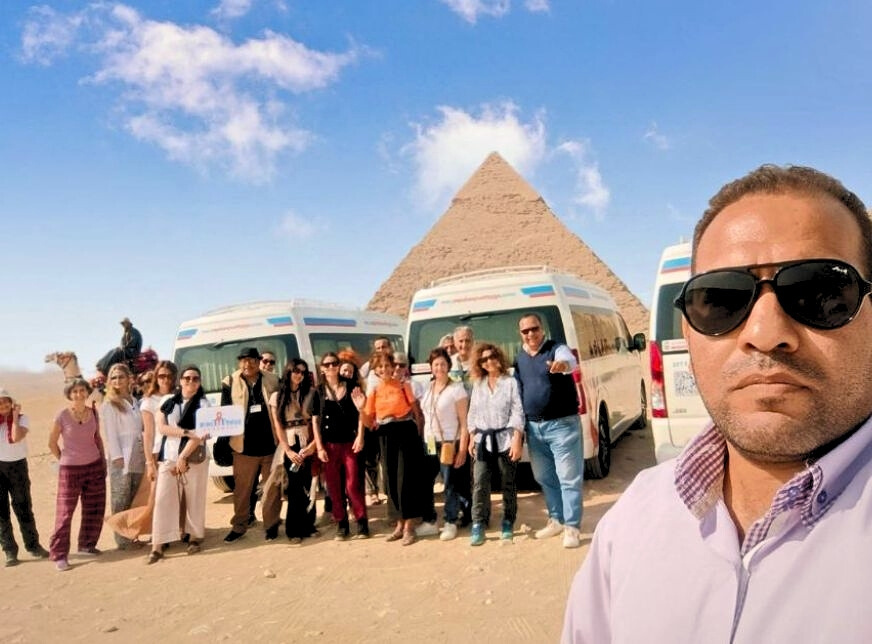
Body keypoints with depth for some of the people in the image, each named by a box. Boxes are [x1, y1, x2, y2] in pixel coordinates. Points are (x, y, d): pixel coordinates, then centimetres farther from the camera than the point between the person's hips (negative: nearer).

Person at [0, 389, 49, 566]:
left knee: (23, 508, 7)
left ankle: (33, 545, 19)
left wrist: (14, 416, -12)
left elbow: (16, 437, -19)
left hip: (17, 465, -1)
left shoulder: (22, 418, -2)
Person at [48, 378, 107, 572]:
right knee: (65, 512, -2)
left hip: (94, 466, 4)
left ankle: (87, 545, 27)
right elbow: (52, 442, 0)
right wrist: (63, 459, 2)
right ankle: (59, 554, 6)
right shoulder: (63, 416, -10)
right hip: (70, 469, -4)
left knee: (94, 509, 10)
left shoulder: (94, 413, 1)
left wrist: (103, 461, 10)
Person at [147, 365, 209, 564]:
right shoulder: (167, 402, 8)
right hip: (168, 457, 3)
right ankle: (157, 546, -1)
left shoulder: (203, 403, -3)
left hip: (194, 458, -2)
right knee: (162, 499, -3)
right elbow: (161, 428, -2)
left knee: (194, 498, 5)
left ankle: (195, 537, 21)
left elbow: (200, 434, -11)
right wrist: (186, 432, -15)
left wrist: (183, 457, -15)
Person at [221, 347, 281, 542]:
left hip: (271, 444, 0)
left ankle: (271, 524, 22)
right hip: (245, 446, 0)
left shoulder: (272, 381, 5)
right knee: (242, 489, 9)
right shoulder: (230, 383, 3)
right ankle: (239, 526, 23)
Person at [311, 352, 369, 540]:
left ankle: (362, 522, 9)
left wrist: (360, 436, -7)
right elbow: (315, 421, 4)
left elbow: (360, 413, 2)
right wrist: (319, 447, -2)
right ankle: (341, 524, 16)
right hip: (329, 445, 2)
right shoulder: (319, 392, 4)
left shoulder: (351, 386, 1)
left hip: (350, 443, -2)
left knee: (353, 485, -3)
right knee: (334, 487, 5)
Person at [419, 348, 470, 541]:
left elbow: (464, 422, -8)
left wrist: (462, 449, -14)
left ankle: (450, 523, 14)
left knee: (448, 485, -1)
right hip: (429, 443, 5)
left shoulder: (456, 389, -6)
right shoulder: (426, 388, 9)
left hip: (449, 443, -5)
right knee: (424, 483, 7)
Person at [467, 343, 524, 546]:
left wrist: (517, 440, -15)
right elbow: (472, 414, 13)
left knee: (508, 483, 5)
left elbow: (517, 413, -7)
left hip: (505, 438, -3)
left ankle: (508, 524, 17)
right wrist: (472, 440, 7)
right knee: (479, 483, -5)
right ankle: (478, 525, -2)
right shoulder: (478, 385, 11)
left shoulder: (510, 382, -2)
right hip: (483, 440, 3)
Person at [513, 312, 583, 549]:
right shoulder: (519, 359, 10)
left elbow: (570, 362, -32)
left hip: (562, 424, -6)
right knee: (544, 478, 16)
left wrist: (563, 365, -57)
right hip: (533, 427, 6)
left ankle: (572, 527, 4)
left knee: (568, 477, -3)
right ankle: (556, 520, 30)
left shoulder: (557, 349, -8)